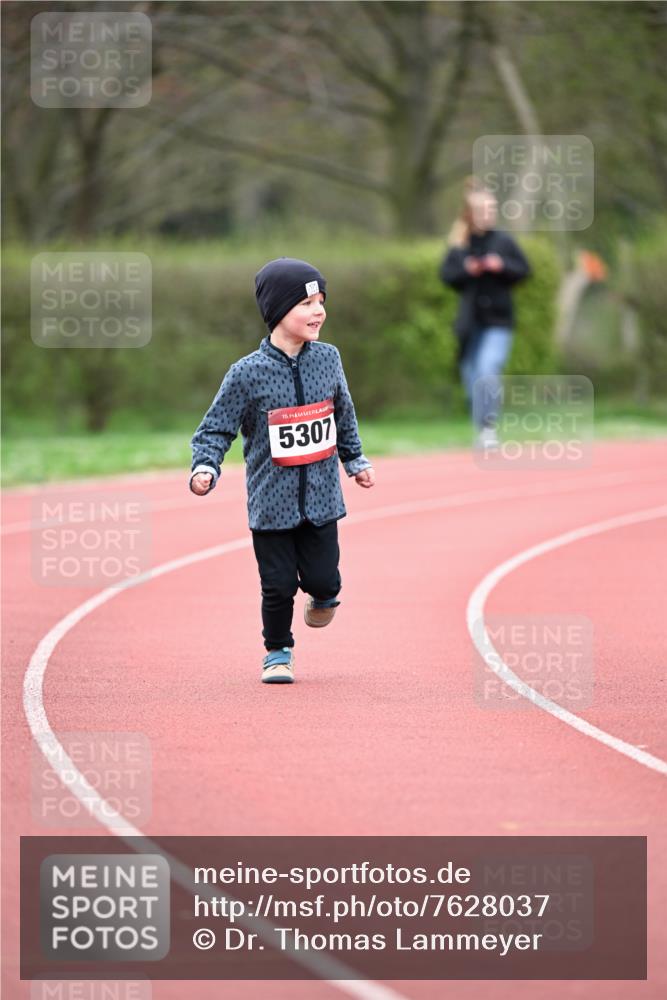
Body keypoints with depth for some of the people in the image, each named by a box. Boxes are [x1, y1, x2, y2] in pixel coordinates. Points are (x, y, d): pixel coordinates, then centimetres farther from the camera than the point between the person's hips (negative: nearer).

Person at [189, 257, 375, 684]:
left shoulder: (328, 358, 0)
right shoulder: (248, 373, -12)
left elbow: (344, 415, 17)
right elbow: (216, 428, -7)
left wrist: (356, 460, 24)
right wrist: (205, 469, -23)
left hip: (321, 496, 3)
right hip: (272, 501, -3)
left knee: (322, 577, 2)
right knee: (279, 585, 3)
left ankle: (323, 597, 38)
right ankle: (278, 653, 26)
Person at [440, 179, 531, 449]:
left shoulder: (503, 240, 0)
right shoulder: (459, 245, 2)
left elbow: (524, 269, 4)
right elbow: (446, 273, 1)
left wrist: (502, 266, -13)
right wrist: (467, 270, -17)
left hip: (498, 320, -2)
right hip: (470, 321, 2)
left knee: (488, 369, -21)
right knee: (472, 376, 6)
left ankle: (489, 427, -18)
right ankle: (480, 430, 22)